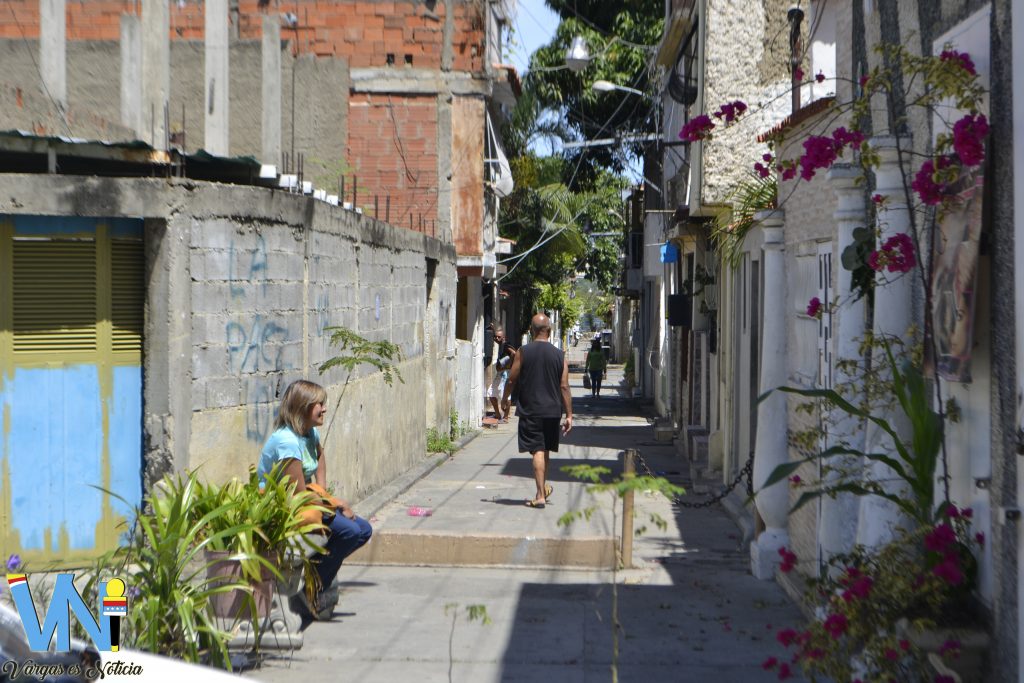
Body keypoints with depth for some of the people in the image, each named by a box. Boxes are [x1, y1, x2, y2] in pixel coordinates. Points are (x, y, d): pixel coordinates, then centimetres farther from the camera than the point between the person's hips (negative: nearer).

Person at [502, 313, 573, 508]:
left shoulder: (523, 352, -6)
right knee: (545, 450, 18)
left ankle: (541, 495, -8)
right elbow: (564, 387, -1)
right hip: (552, 410, 3)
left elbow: (511, 380, -1)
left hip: (529, 410, -3)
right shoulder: (559, 355, -1)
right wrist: (569, 415, 3)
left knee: (537, 451, -3)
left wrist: (504, 399, 19)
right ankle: (544, 487, 32)